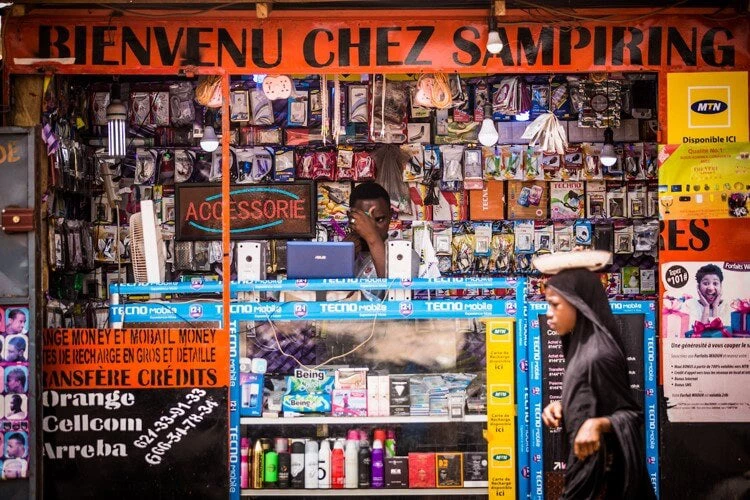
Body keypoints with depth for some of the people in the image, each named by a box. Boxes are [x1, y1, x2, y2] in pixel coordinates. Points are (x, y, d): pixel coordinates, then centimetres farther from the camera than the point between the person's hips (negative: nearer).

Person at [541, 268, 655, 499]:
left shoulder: (598, 354, -22)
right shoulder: (581, 346, 5)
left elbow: (631, 414, -16)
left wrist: (598, 424, -33)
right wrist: (560, 408, -1)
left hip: (596, 470, -9)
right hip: (584, 464, 9)